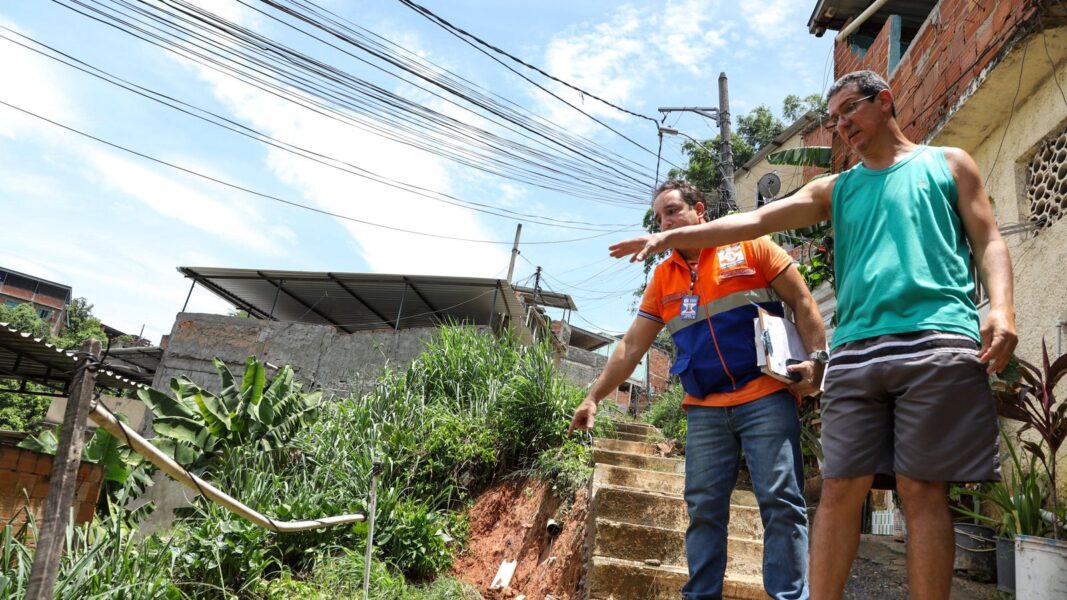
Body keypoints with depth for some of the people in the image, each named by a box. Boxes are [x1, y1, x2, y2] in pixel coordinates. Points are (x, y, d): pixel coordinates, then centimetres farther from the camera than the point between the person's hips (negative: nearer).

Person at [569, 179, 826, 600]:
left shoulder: (749, 246, 4)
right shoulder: (663, 277, 15)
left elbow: (802, 302, 3)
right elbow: (631, 346, 15)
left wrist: (816, 359, -11)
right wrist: (594, 397, 11)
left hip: (765, 398, -4)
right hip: (704, 410, 4)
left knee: (780, 500, -5)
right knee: (703, 509, 4)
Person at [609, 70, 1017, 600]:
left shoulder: (947, 163, 19)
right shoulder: (836, 190, 24)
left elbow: (988, 240, 10)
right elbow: (754, 221, 15)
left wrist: (1002, 307, -9)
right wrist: (671, 237, 7)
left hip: (937, 343, -3)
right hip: (855, 352, 3)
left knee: (922, 490, -5)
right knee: (840, 488, -3)